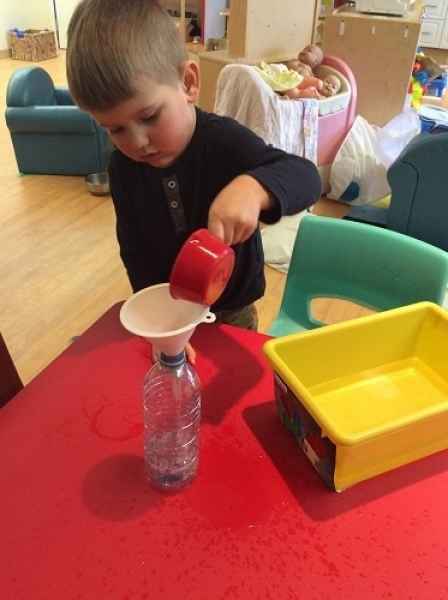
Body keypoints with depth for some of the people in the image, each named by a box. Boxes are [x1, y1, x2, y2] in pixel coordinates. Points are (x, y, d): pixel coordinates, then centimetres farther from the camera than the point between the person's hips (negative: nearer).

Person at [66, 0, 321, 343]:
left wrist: (253, 187, -51)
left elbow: (307, 177, -30)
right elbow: (133, 250, -4)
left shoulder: (223, 141, -24)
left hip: (230, 309, -2)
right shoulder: (122, 167, -12)